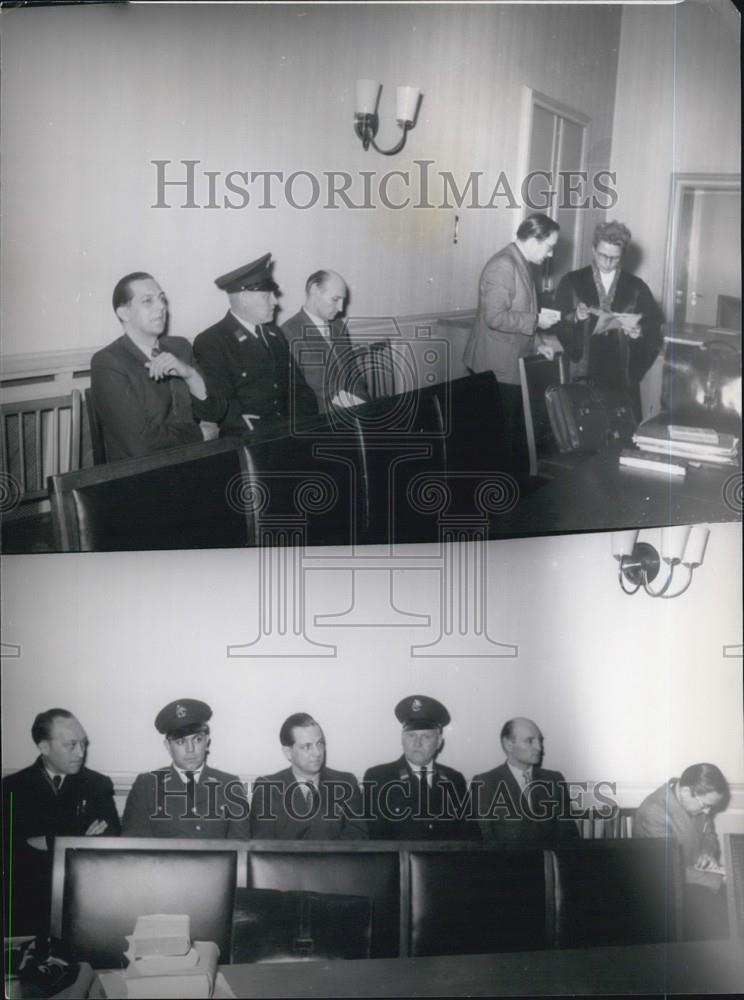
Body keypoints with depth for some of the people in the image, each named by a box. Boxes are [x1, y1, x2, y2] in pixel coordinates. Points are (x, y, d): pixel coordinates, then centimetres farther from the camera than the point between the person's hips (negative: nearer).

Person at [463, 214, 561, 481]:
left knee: (517, 429, 15)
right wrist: (536, 320, -17)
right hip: (498, 367, -10)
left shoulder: (522, 264, 14)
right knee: (502, 432, -3)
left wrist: (537, 342, 12)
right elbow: (495, 317, -26)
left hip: (514, 364, 10)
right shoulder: (503, 266, -18)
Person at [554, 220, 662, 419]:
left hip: (623, 377, 1)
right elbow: (557, 321, 3)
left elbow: (654, 326, 8)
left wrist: (639, 332, -12)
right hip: (583, 374, -1)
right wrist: (574, 317, -16)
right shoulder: (572, 282, 6)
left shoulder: (637, 287, 8)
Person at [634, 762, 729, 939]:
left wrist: (709, 852, -7)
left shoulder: (696, 801, -4)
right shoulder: (654, 813, -28)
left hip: (693, 870, 8)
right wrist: (717, 879, -25)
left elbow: (709, 833, 15)